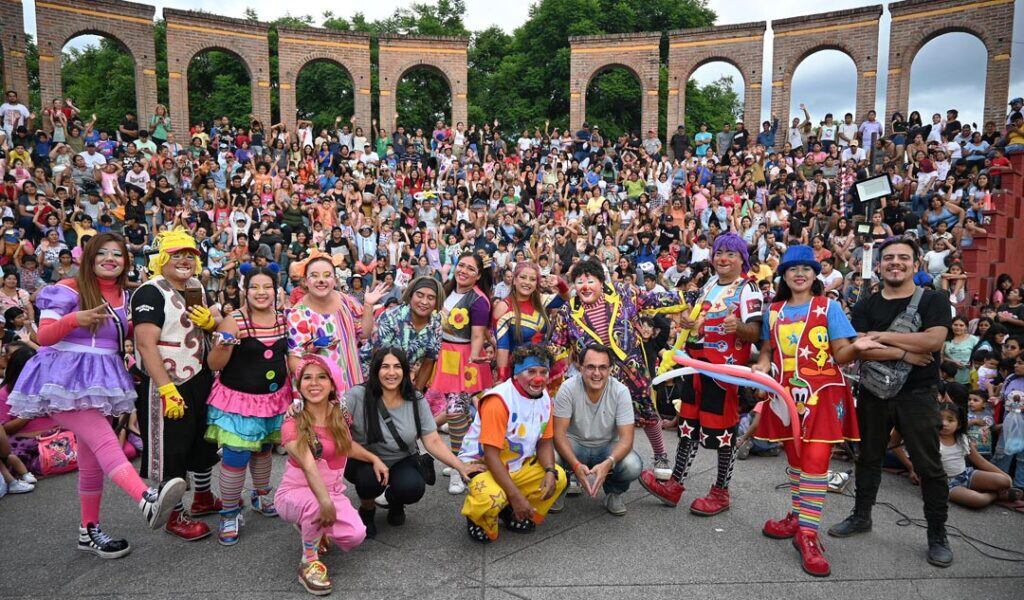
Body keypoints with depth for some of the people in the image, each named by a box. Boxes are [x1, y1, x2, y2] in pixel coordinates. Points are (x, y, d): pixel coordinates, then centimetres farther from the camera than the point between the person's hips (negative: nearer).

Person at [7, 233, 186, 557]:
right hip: (65, 381, -7)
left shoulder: (123, 296, 13)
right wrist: (75, 318, -27)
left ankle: (89, 531, 21)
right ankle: (148, 499, -43)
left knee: (92, 459, 12)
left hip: (100, 381, 7)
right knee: (105, 440, -25)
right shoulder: (69, 289, -7)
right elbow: (43, 337, -11)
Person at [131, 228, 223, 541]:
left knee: (204, 441, 21)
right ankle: (176, 516, 17)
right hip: (168, 385, -9)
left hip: (201, 378, 9)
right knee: (171, 451, 2)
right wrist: (167, 390, -29)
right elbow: (146, 344, -24)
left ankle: (203, 498, 39)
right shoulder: (151, 293, -16)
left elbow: (217, 323, 19)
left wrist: (210, 320, -6)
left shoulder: (195, 287, 8)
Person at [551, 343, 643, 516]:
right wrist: (576, 465, -36)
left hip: (607, 447, 1)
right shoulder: (568, 388, -19)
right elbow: (559, 433, -20)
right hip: (574, 445, -1)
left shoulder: (621, 391, -17)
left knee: (633, 467, -29)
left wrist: (608, 463, -38)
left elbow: (626, 438, -18)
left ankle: (613, 492, 7)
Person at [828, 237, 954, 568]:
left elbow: (933, 340, -19)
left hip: (917, 395, -3)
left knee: (929, 466, 3)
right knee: (868, 458, 15)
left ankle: (937, 535, 17)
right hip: (873, 392, 3)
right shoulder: (865, 306, 5)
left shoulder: (933, 300, -2)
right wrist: (902, 353, -19)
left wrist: (881, 336, -15)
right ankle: (861, 516, 31)